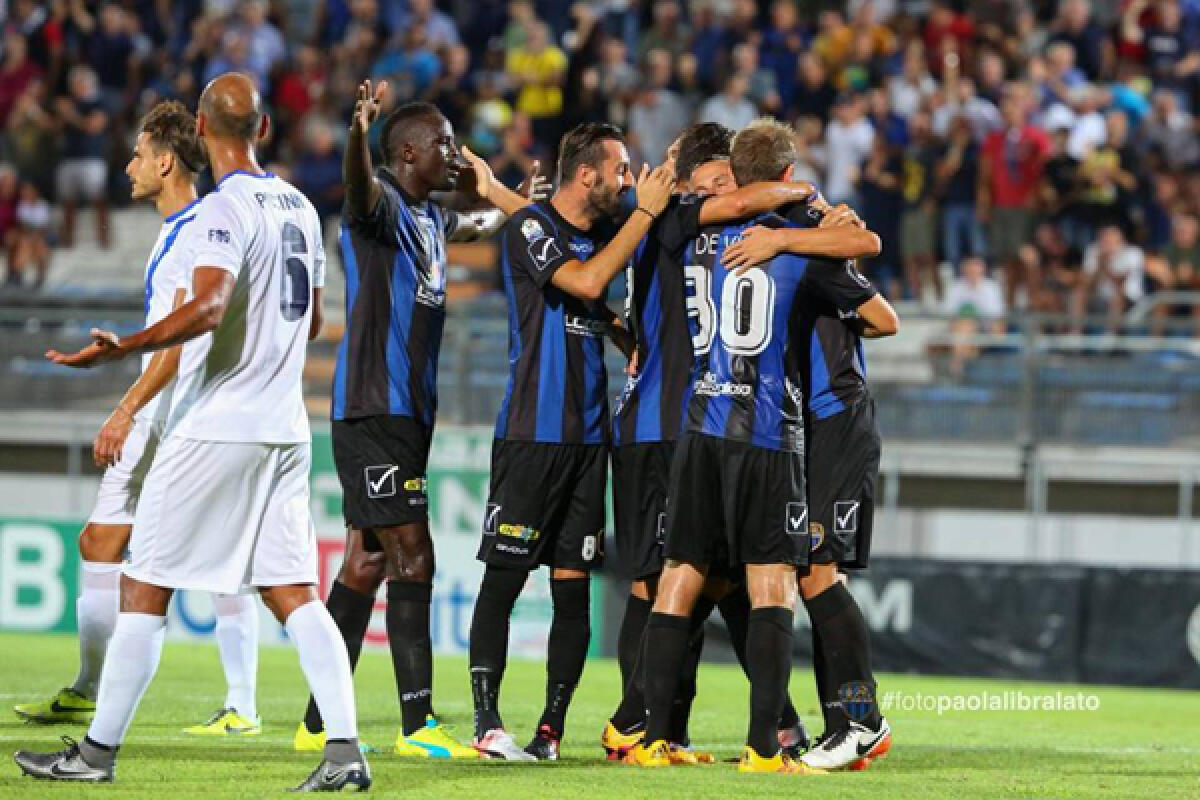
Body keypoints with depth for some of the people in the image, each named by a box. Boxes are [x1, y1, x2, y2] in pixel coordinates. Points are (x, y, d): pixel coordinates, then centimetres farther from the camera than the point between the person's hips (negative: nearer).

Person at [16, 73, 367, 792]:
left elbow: (207, 308, -27)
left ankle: (99, 750, 5)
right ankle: (345, 751, -8)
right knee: (295, 593, 3)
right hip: (285, 429, 7)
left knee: (146, 588, 1)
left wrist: (123, 348, -33)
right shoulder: (300, 208, 12)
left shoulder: (226, 208, -12)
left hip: (214, 429, -7)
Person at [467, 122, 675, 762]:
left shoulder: (605, 234, 15)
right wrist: (646, 211, -14)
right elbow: (586, 281, -21)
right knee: (503, 575, -7)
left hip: (588, 435, 7)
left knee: (574, 582, 3)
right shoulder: (528, 228, -6)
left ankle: (552, 726, 5)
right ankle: (486, 721, -7)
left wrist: (641, 351, 9)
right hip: (531, 434, -7)